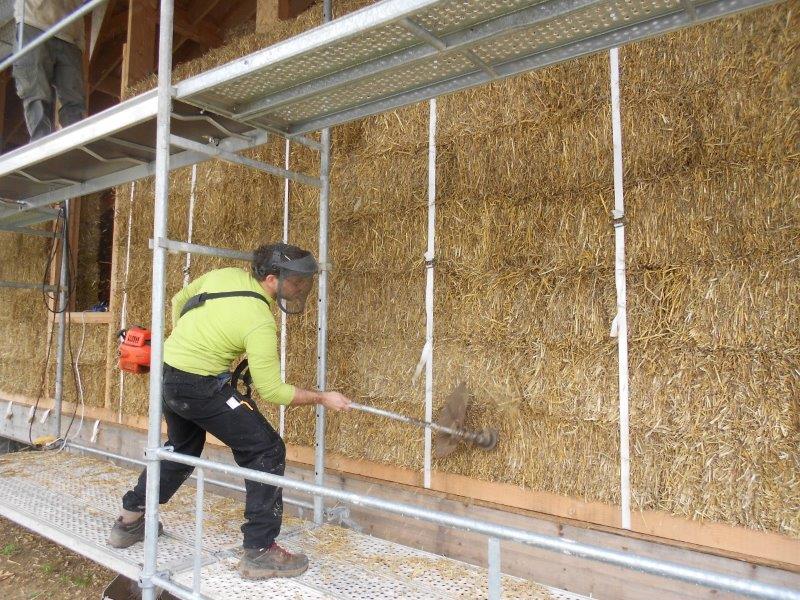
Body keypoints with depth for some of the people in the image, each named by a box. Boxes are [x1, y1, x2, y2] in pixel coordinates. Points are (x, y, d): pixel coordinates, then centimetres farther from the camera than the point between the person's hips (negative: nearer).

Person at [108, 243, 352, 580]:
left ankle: (129, 522, 44)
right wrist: (322, 398, -6)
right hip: (201, 386, -9)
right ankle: (260, 552, 0)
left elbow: (178, 301, 15)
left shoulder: (226, 275, -1)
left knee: (181, 450, 30)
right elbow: (271, 392, -17)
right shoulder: (260, 324, -22)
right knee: (267, 452, -3)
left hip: (168, 373, 9)